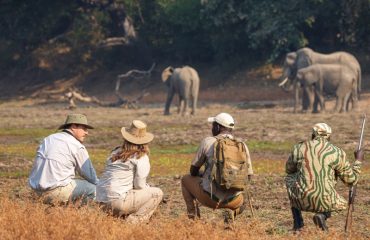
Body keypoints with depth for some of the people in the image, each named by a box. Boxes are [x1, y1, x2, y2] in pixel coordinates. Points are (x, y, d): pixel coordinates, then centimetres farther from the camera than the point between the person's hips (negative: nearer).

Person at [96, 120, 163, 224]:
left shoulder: (115, 152, 16)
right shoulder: (141, 157, -5)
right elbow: (139, 185, -6)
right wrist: (148, 188, 18)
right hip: (118, 200, -8)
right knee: (157, 193, 5)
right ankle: (134, 220, -7)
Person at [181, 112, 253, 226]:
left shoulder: (208, 142, -2)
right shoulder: (242, 145, 5)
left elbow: (193, 170, 6)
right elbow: (248, 175, 10)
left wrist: (202, 177, 29)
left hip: (210, 197, -2)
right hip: (232, 200, 2)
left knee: (186, 179, 26)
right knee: (240, 203, 40)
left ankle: (193, 218, 15)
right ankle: (230, 213, 5)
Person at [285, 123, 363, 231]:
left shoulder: (299, 148, 7)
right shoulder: (337, 153, 2)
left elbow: (289, 169, 25)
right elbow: (351, 179, 10)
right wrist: (358, 160, 25)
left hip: (302, 200, 1)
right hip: (324, 201, -1)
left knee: (290, 178, 34)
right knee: (341, 204, 36)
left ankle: (297, 221, 21)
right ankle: (323, 215, 1)